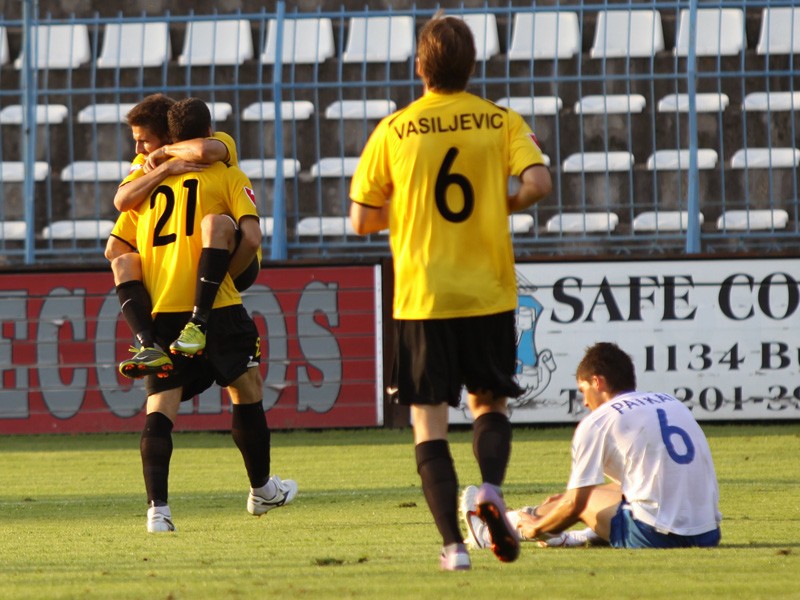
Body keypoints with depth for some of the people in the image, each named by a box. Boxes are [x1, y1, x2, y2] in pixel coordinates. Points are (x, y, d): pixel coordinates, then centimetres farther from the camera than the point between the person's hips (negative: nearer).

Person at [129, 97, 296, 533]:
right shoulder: (227, 177, 4)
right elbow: (251, 237, -10)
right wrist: (224, 271, 6)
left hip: (161, 311, 3)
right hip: (213, 304, -3)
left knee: (159, 408, -1)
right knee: (247, 390, 16)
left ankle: (157, 507, -15)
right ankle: (261, 489, 28)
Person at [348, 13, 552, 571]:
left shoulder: (394, 131, -1)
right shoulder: (502, 121, 0)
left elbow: (362, 219, 1)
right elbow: (538, 182, -14)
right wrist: (504, 205, 6)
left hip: (422, 299, -1)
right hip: (489, 294, 1)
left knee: (429, 423, 4)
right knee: (490, 404, 20)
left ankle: (453, 542, -7)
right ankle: (491, 488, -8)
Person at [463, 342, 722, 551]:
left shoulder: (598, 421, 0)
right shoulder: (671, 402, 21)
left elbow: (576, 503, 0)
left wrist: (536, 528, 19)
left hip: (656, 535, -6)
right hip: (708, 533, 6)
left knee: (583, 498, 17)